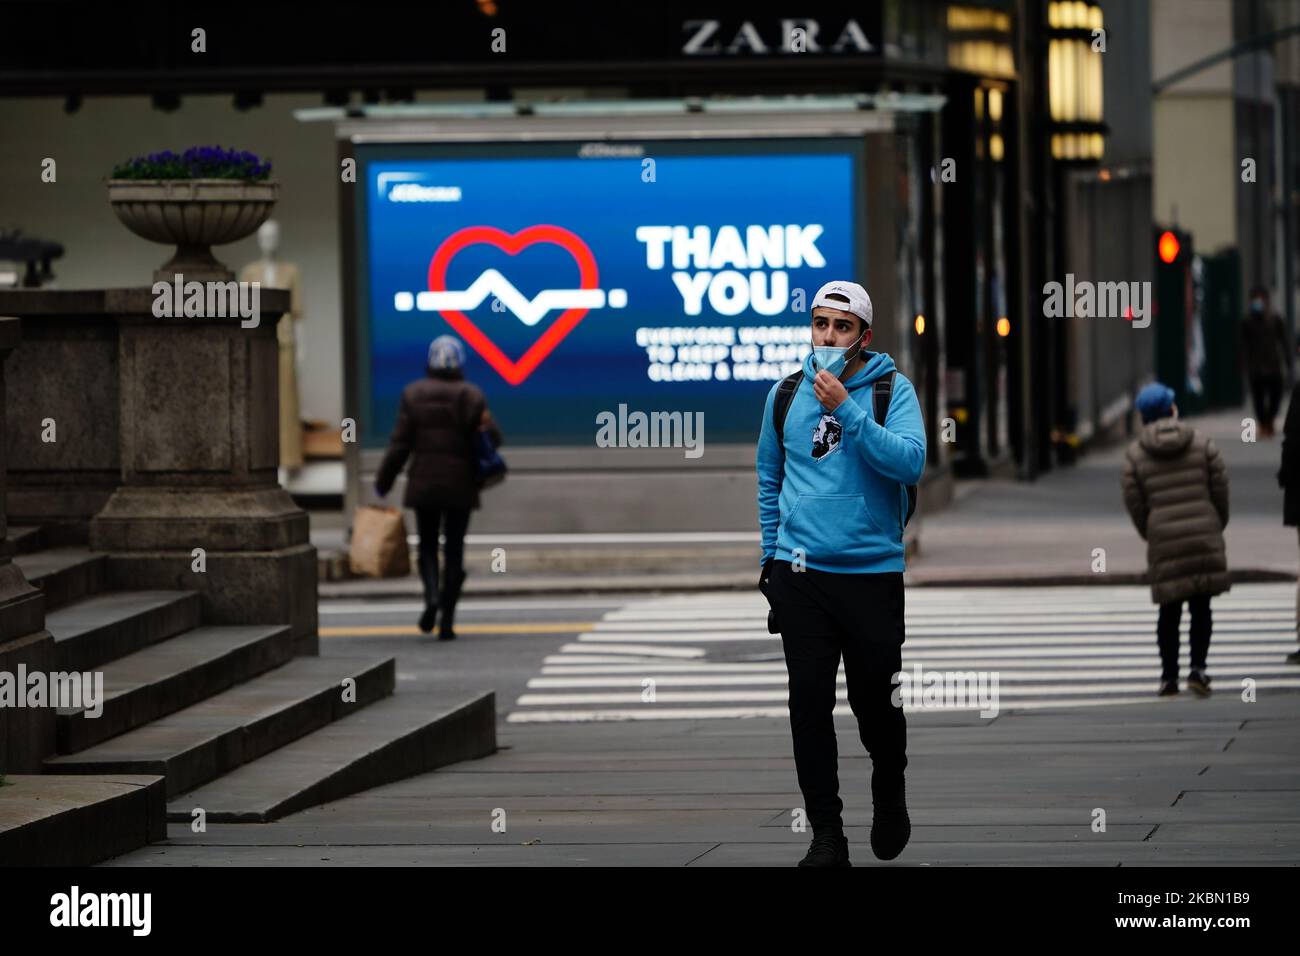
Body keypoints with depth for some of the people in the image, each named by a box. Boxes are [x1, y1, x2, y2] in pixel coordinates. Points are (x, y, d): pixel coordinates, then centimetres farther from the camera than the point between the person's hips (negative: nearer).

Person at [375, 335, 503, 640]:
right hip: (460, 485, 0)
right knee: (454, 550, 8)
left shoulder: (414, 394, -4)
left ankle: (432, 596, -13)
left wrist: (383, 482, 2)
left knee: (427, 545, 15)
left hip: (424, 484, 0)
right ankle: (447, 620, 4)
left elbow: (400, 444, -5)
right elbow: (492, 438, -10)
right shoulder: (471, 395, -5)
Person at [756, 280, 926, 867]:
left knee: (873, 699, 7)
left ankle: (890, 792, 36)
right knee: (810, 703, -2)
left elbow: (910, 463, -18)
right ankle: (826, 834, 4)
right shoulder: (786, 394, 6)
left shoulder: (892, 390, -3)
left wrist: (845, 410, -22)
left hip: (872, 571, -2)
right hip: (800, 573, 2)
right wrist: (771, 555, 13)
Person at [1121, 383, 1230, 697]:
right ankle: (1198, 669, -5)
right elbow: (1220, 489, 2)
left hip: (1164, 540, 0)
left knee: (1169, 611, 8)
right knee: (1201, 606, 6)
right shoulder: (1202, 444, 3)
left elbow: (1133, 502, 1)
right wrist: (1217, 526, 16)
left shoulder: (1135, 454, 1)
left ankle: (1169, 676, 10)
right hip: (1204, 536, 0)